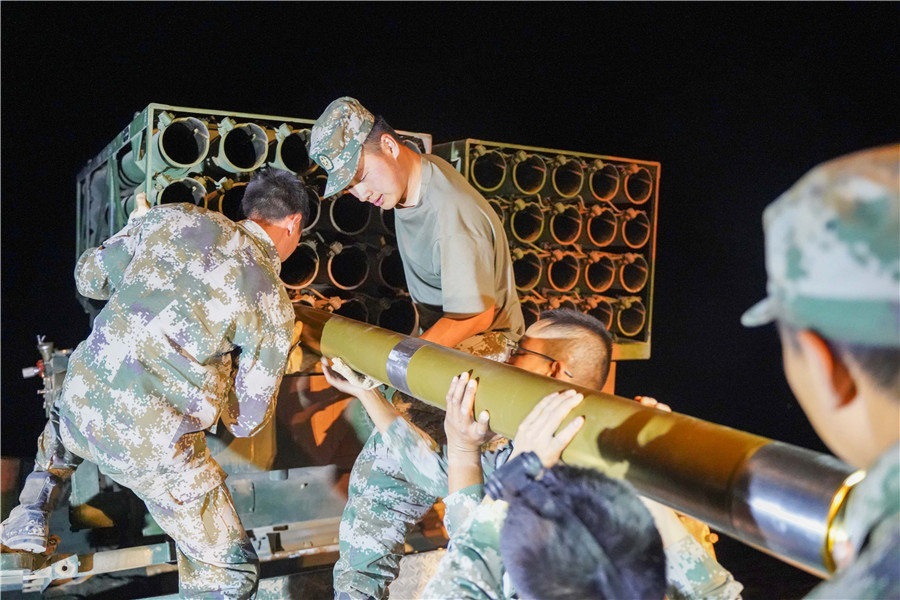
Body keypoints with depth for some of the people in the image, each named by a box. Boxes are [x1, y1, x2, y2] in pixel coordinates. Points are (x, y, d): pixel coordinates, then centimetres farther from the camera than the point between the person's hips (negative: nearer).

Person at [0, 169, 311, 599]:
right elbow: (245, 421, 0)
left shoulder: (174, 218, 4)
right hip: (149, 447, -5)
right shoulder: (273, 304, -5)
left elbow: (89, 276, 16)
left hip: (82, 403, 6)